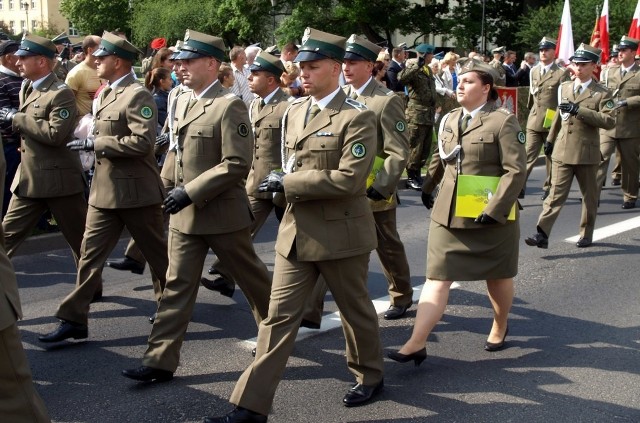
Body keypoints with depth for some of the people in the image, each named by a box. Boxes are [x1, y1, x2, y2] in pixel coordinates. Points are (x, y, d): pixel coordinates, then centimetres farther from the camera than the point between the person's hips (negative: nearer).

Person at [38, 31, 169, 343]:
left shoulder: (137, 96, -15)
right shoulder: (107, 93, 14)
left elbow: (143, 141, -25)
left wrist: (96, 143, -21)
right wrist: (93, 145, 9)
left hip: (135, 190, -8)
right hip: (104, 190, 8)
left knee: (156, 253, 9)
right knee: (90, 253, 5)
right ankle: (74, 319, 8)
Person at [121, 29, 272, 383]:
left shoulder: (229, 105, -15)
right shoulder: (182, 101, 9)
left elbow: (237, 164, -21)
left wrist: (191, 192, -22)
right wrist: (170, 187, 10)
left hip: (222, 212, -7)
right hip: (183, 213, 7)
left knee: (251, 278, 11)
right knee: (177, 285, 5)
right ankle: (161, 360, 8)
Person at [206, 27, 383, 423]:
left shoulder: (358, 117, -13)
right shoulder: (294, 112, 9)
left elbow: (349, 179, -23)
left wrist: (288, 183, -19)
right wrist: (281, 181, 2)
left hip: (340, 232, -6)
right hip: (296, 230, 6)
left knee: (355, 309, 14)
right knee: (279, 316, 4)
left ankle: (370, 375, 38)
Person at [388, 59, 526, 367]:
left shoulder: (503, 121, -10)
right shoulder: (449, 120, 8)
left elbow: (516, 170, -15)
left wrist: (494, 209, -21)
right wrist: (427, 187, 29)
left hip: (491, 216, -4)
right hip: (448, 214, 4)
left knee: (497, 276, 16)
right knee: (437, 278, -3)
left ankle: (500, 326, 40)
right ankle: (417, 344, -7)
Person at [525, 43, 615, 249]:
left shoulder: (602, 94, -4)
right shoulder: (564, 87, 11)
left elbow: (609, 121, -18)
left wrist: (579, 110, -22)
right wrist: (550, 139, 24)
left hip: (587, 153, -3)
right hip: (562, 152, 3)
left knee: (589, 196, 10)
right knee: (556, 193, -3)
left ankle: (586, 235, 24)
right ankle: (542, 234, -9)